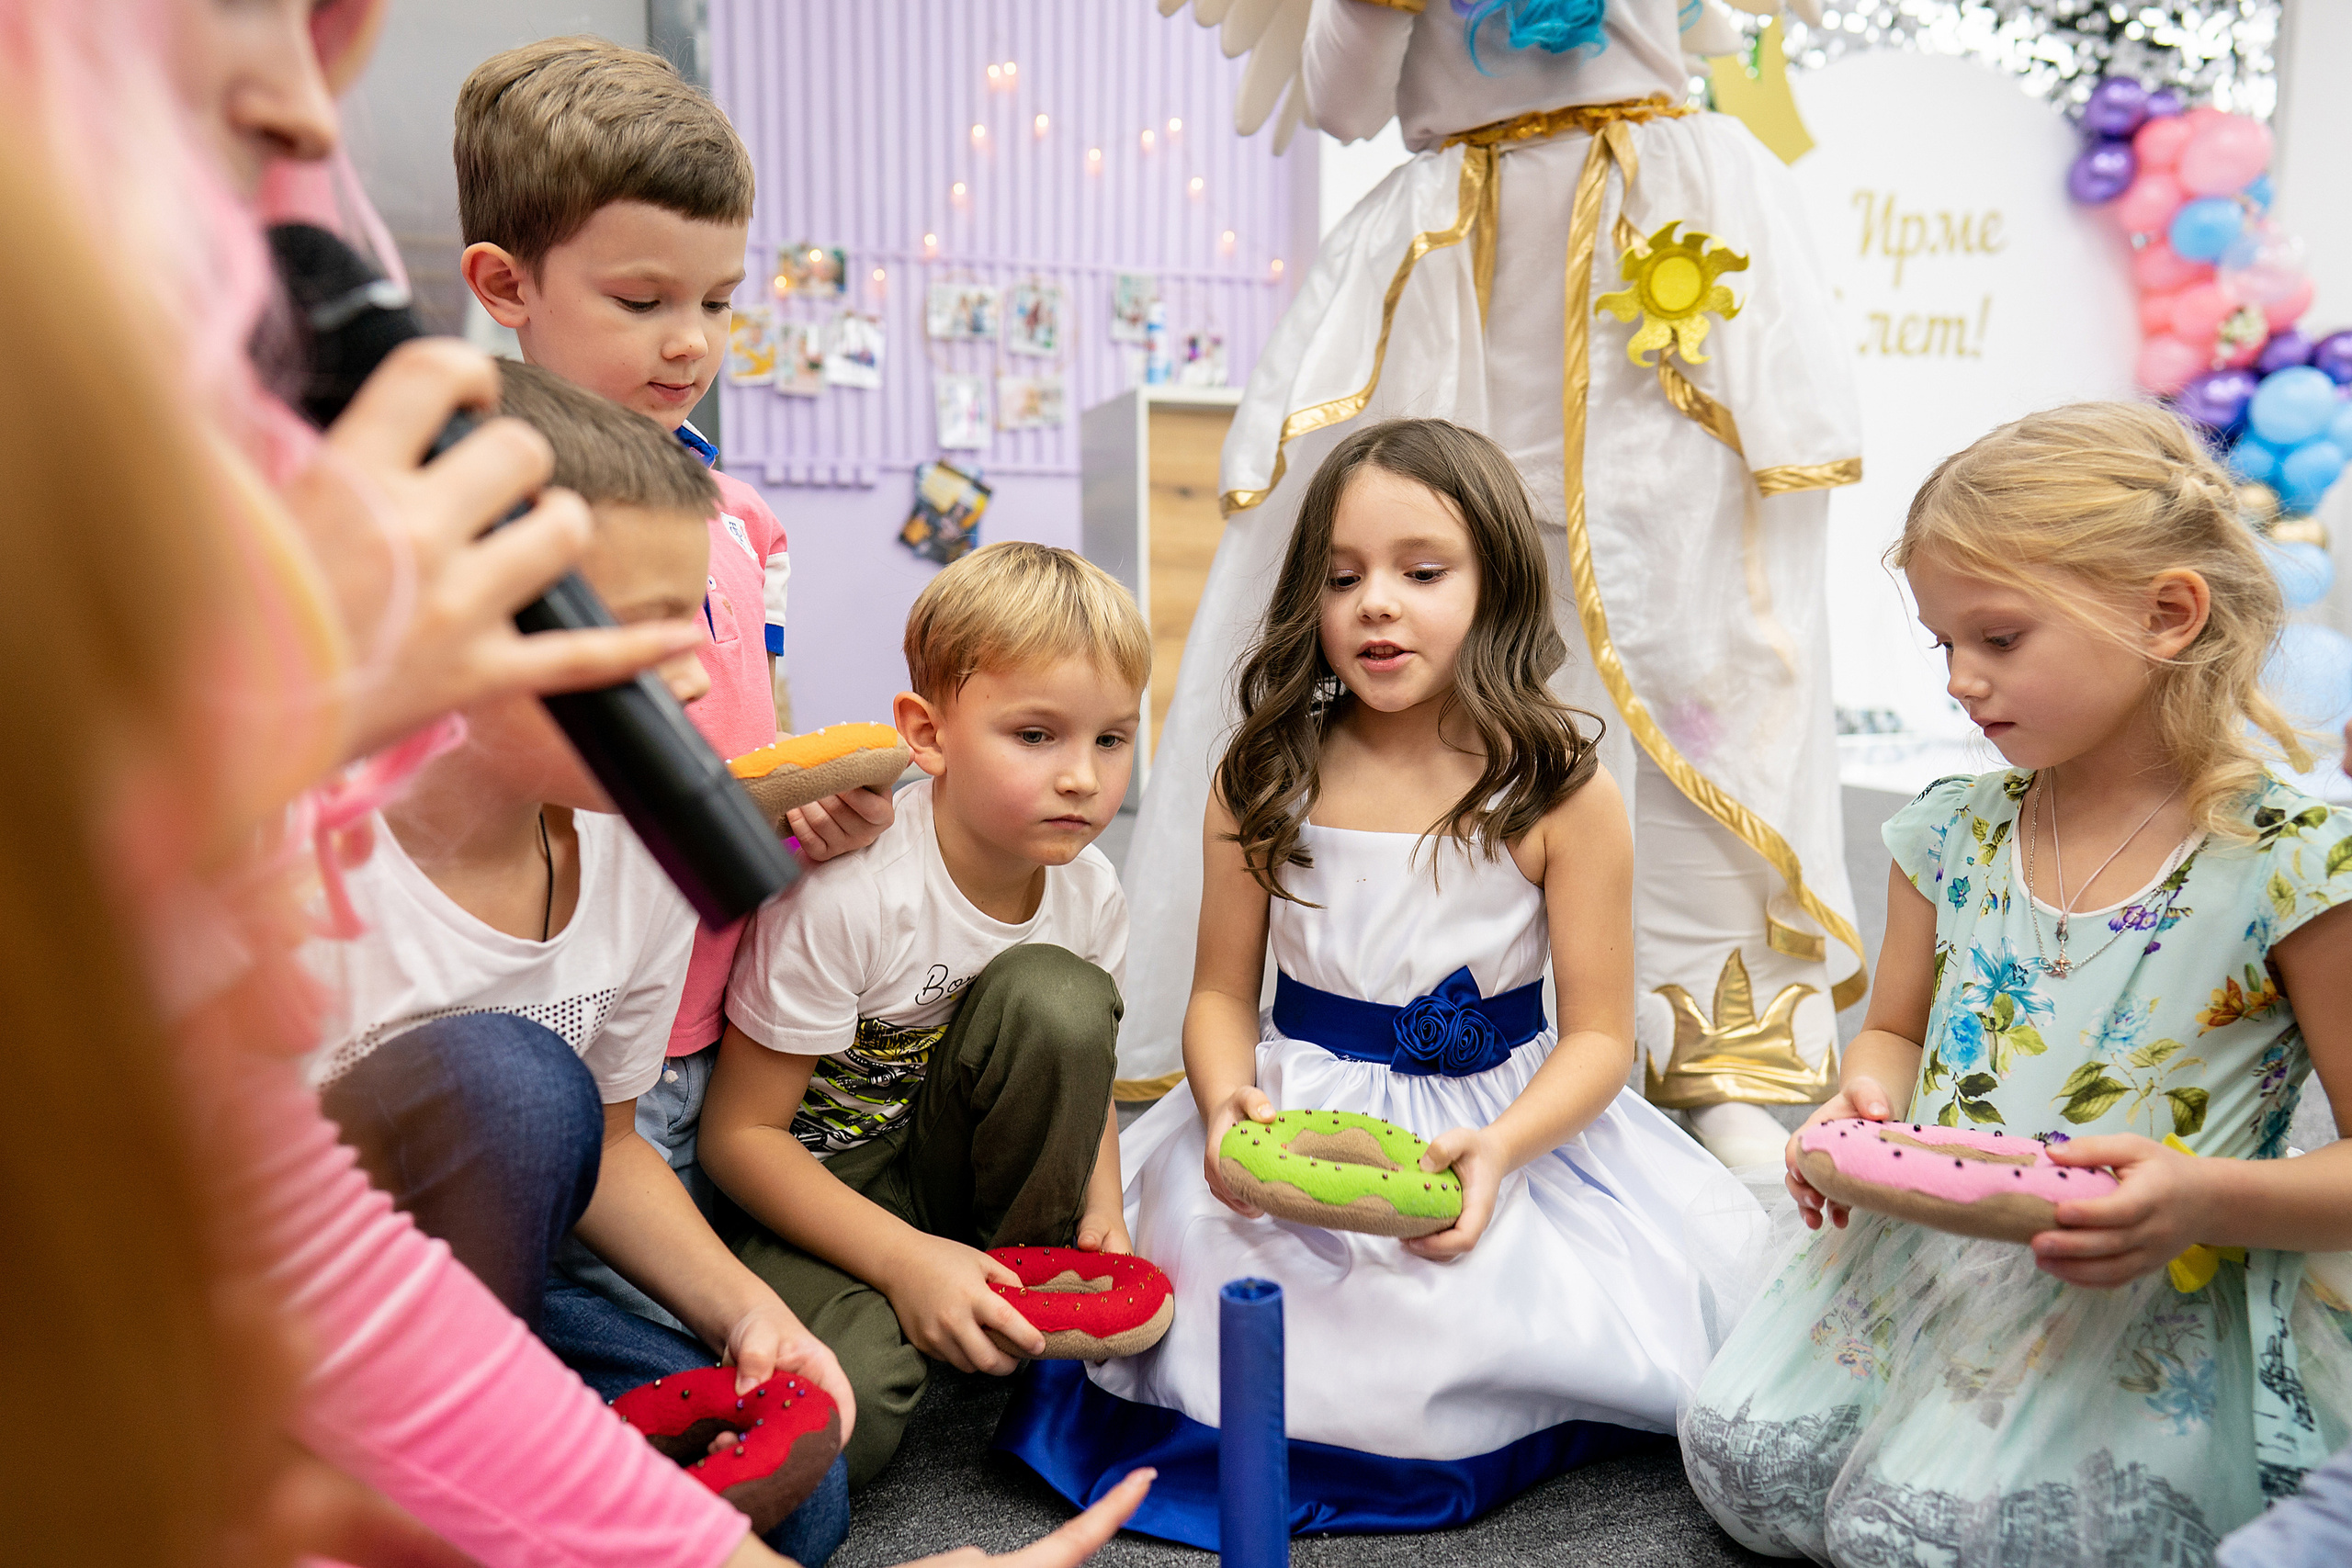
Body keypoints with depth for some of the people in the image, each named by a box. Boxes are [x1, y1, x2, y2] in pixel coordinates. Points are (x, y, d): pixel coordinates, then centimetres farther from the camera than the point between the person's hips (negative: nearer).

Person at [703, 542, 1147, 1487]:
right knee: (844, 1407, -33)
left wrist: (1102, 1206, -8)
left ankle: (1023, 1291, -6)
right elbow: (738, 1133, -20)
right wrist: (904, 1259, -29)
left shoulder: (1088, 891, -9)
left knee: (1056, 997, -25)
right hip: (824, 1188, -4)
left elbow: (1081, 1074, 10)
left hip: (961, 1162, 5)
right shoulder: (844, 896, -27)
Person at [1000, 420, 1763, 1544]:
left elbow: (1599, 1035, -7)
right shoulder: (1263, 780, -3)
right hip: (1302, 1110, 1)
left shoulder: (1562, 794, -9)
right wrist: (1227, 1101, -19)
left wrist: (1498, 1150, -25)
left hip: (1509, 1117, -1)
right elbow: (1223, 991, 2)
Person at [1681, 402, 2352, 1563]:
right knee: (1741, 1454, -10)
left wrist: (2207, 1199, -26)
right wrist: (1866, 1104, -6)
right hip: (1925, 1246, 4)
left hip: (2161, 1295, -4)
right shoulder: (1952, 831, 3)